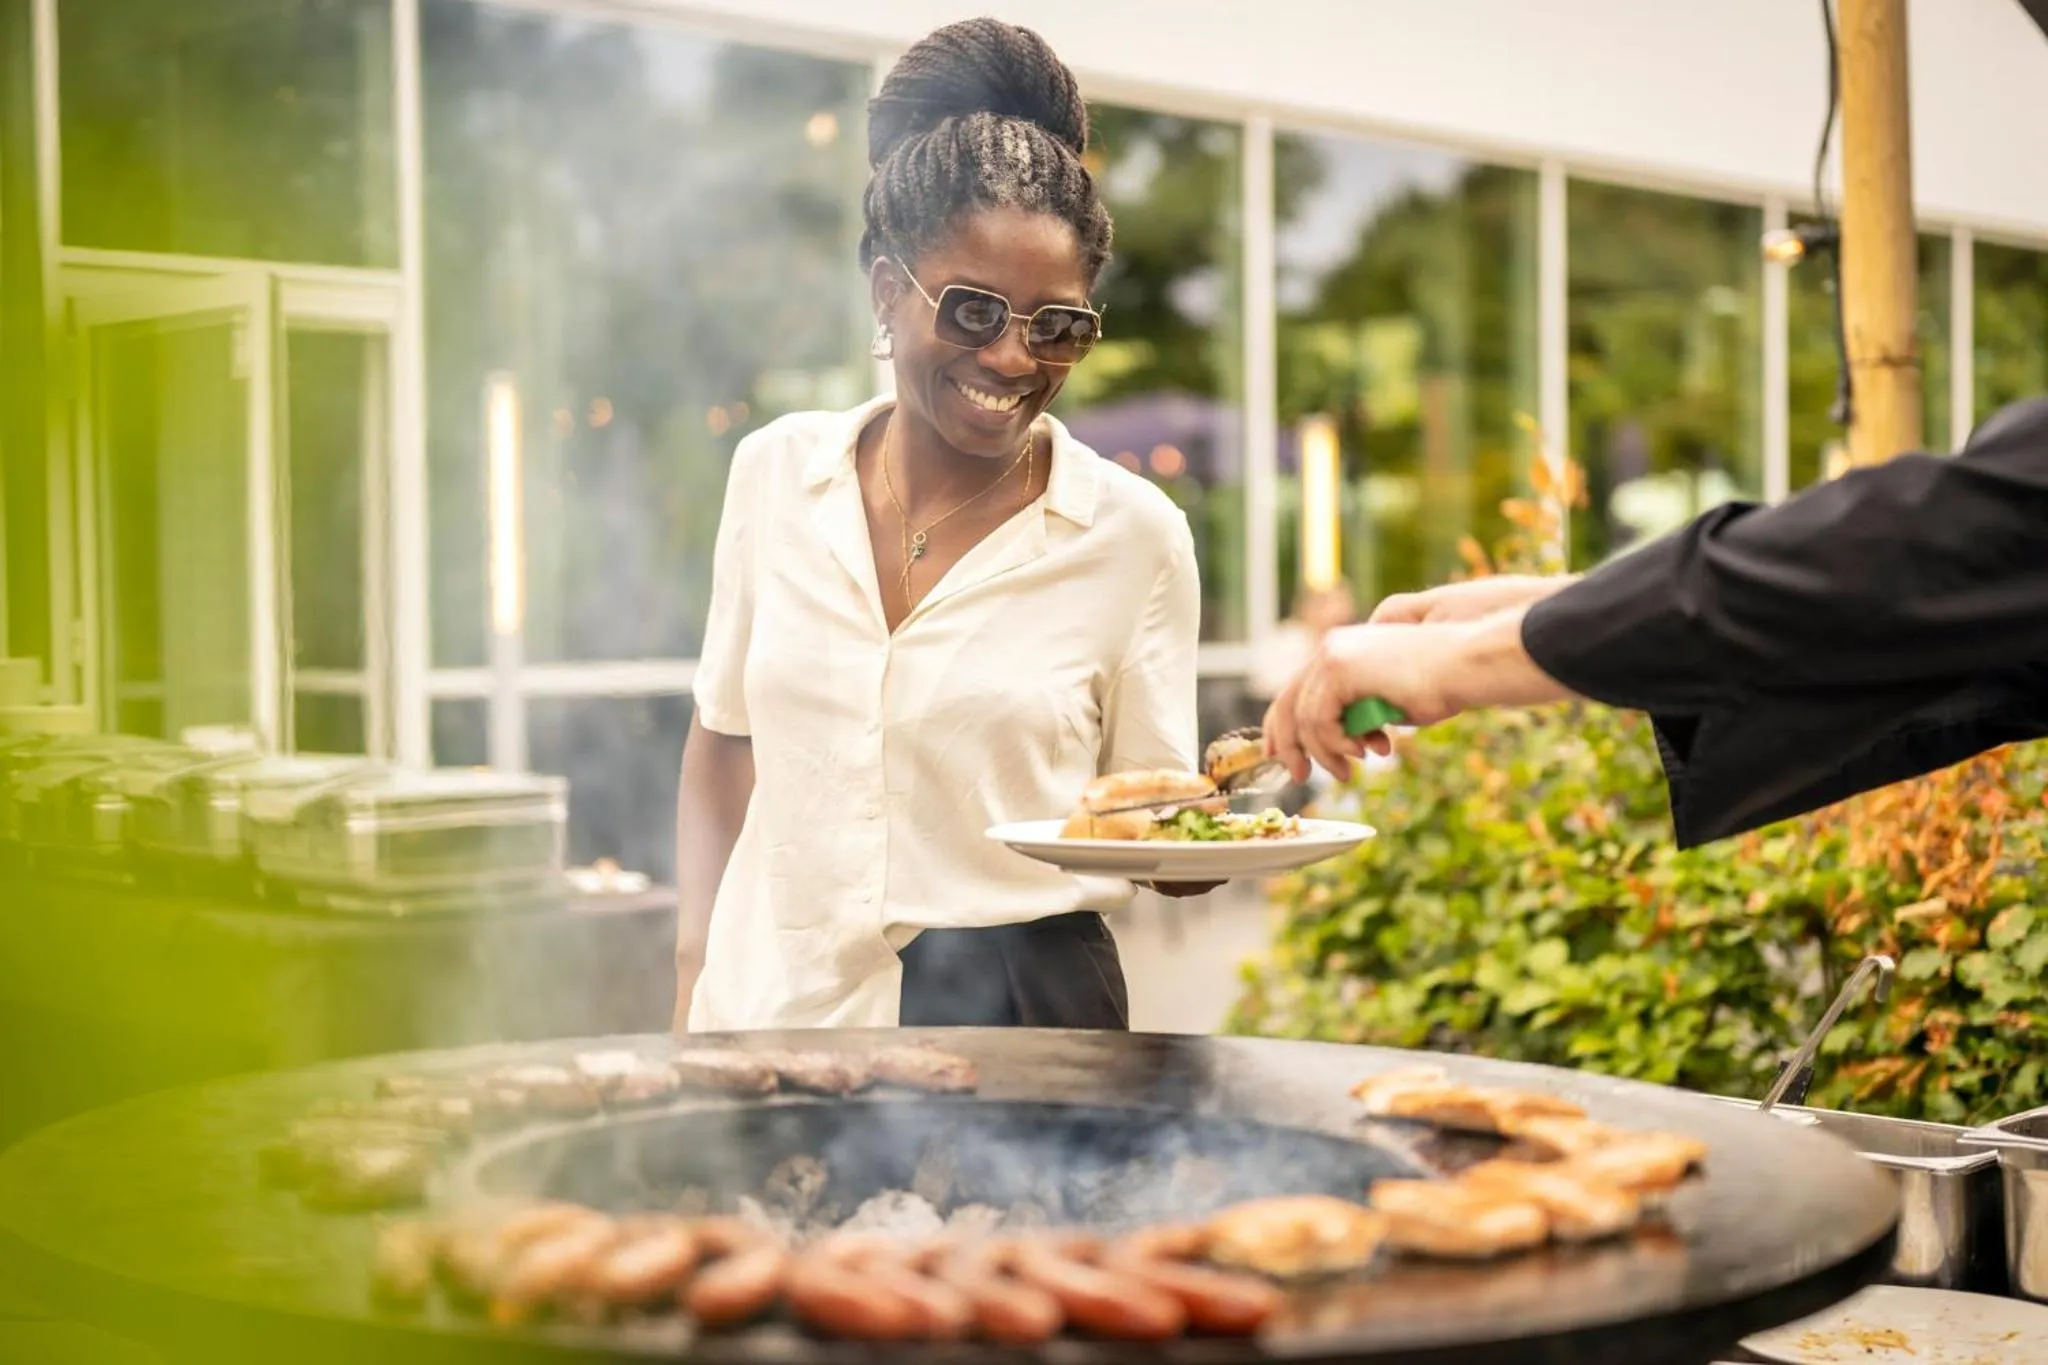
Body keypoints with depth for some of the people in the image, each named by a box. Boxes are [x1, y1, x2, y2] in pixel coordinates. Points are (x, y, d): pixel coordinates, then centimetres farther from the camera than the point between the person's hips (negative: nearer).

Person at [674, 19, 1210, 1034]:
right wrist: (697, 971, 4)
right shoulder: (777, 472, 2)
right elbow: (726, 737, 12)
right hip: (769, 999, 2)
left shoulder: (1133, 534, -6)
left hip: (1014, 1012, -2)